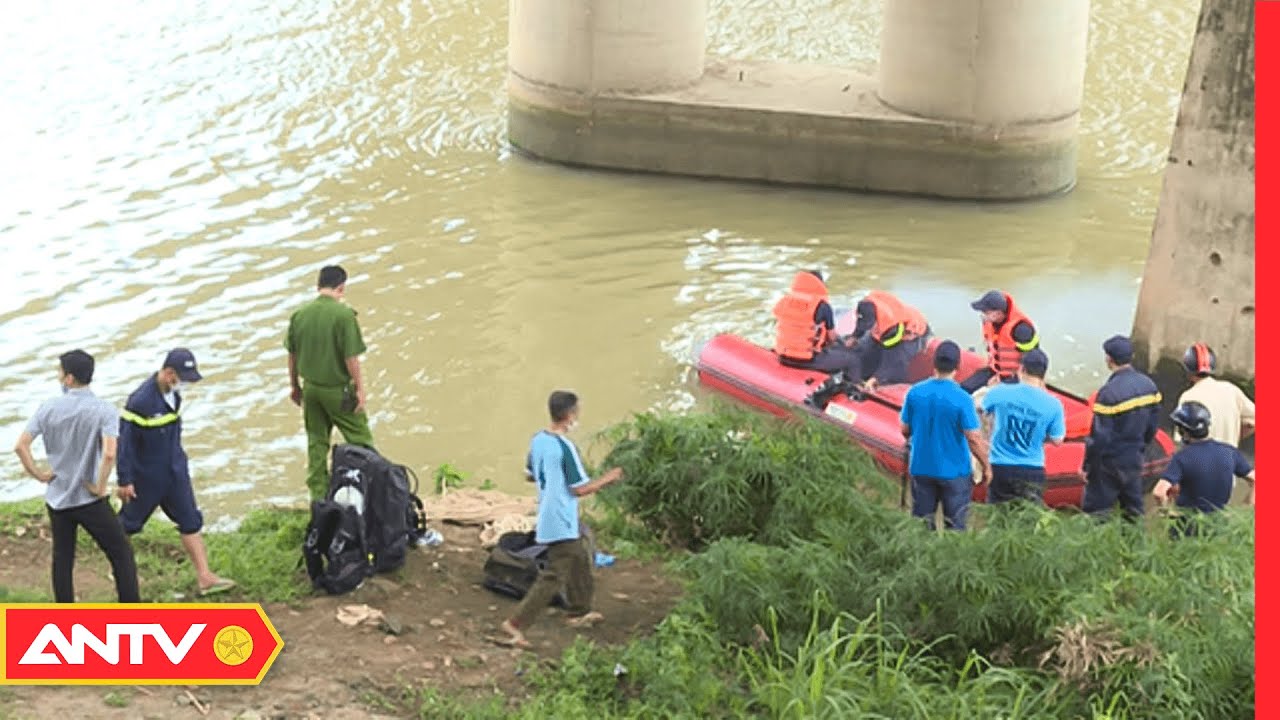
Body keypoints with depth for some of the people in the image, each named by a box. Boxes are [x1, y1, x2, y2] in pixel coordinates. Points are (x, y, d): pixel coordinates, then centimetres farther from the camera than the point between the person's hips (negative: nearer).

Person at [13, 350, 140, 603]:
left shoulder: (49, 408, -5)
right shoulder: (103, 410, -14)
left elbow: (21, 445, -8)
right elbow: (109, 454, -27)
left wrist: (38, 474, 3)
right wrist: (100, 486, -13)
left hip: (56, 498, 4)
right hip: (89, 500, -4)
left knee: (62, 559, 16)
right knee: (122, 555, 6)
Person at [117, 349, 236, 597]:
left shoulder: (174, 394, -3)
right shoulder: (140, 401, -27)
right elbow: (124, 441, -22)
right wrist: (124, 481, -19)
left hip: (175, 471, 7)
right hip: (146, 476, -7)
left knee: (191, 521, 4)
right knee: (129, 521, 13)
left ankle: (205, 577, 6)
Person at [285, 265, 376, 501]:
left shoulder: (300, 314, -2)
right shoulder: (343, 314, -18)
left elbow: (292, 354, 6)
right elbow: (351, 357, -18)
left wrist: (295, 385, 18)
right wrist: (360, 388, -8)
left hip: (310, 388, 5)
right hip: (338, 389, -5)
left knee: (316, 443, 14)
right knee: (360, 440, 8)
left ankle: (319, 495, 18)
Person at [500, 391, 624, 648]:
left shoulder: (537, 440, 1)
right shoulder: (565, 447, -24)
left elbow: (534, 473, 15)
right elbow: (579, 489, -20)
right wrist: (607, 479, -7)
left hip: (547, 518, 9)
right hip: (562, 524, -9)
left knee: (579, 561, 26)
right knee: (553, 578, -3)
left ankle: (579, 612, 40)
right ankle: (517, 623, -6)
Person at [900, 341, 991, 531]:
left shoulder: (914, 393, -8)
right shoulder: (962, 399, -19)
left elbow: (905, 431, 2)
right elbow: (974, 439, -17)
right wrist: (986, 466, -2)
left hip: (921, 467, 3)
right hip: (954, 470, -3)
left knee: (920, 524, 14)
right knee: (955, 523, 11)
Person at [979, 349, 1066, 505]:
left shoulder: (1000, 393, -10)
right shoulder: (1052, 405, -12)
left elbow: (982, 408, 11)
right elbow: (1057, 440, -3)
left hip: (999, 468, 1)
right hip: (1032, 471, -1)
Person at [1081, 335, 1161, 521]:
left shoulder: (1109, 392, -22)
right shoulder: (1148, 385, 0)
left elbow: (1099, 437, -20)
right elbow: (1153, 424, 10)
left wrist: (1087, 466, -10)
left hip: (1109, 464, -7)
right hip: (1134, 462, 7)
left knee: (1096, 513, 0)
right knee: (1134, 512, 17)